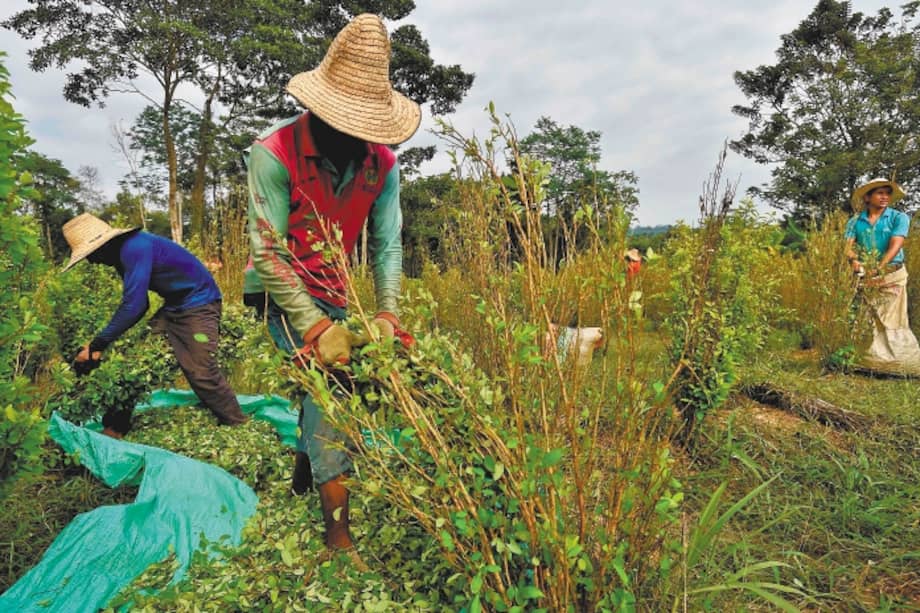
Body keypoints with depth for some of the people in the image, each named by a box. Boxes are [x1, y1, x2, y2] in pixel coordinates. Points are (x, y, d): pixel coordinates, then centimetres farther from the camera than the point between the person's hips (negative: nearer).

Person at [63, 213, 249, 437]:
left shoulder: (135, 248, -22)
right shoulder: (124, 253, 9)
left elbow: (133, 305, -28)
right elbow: (136, 305, 15)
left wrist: (97, 345, -20)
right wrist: (99, 343, 8)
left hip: (199, 304, -10)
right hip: (173, 308, 10)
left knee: (201, 372, -15)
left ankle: (239, 428, -2)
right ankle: (117, 426, 16)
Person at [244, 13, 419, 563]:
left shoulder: (381, 163, -8)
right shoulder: (274, 153, -22)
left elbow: (387, 245, -8)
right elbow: (268, 253, -24)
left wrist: (387, 312, -22)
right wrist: (315, 328, -30)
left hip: (332, 290, 6)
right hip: (280, 288, -5)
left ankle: (303, 475, 43)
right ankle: (339, 527, -12)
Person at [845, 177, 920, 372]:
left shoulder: (898, 218, 2)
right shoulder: (855, 221, 8)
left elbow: (896, 245, -10)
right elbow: (849, 245, -3)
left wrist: (879, 268, -23)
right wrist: (854, 261, -25)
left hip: (892, 275, -2)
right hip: (864, 277, 2)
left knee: (893, 321, -3)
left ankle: (900, 362, 3)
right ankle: (871, 361, 9)